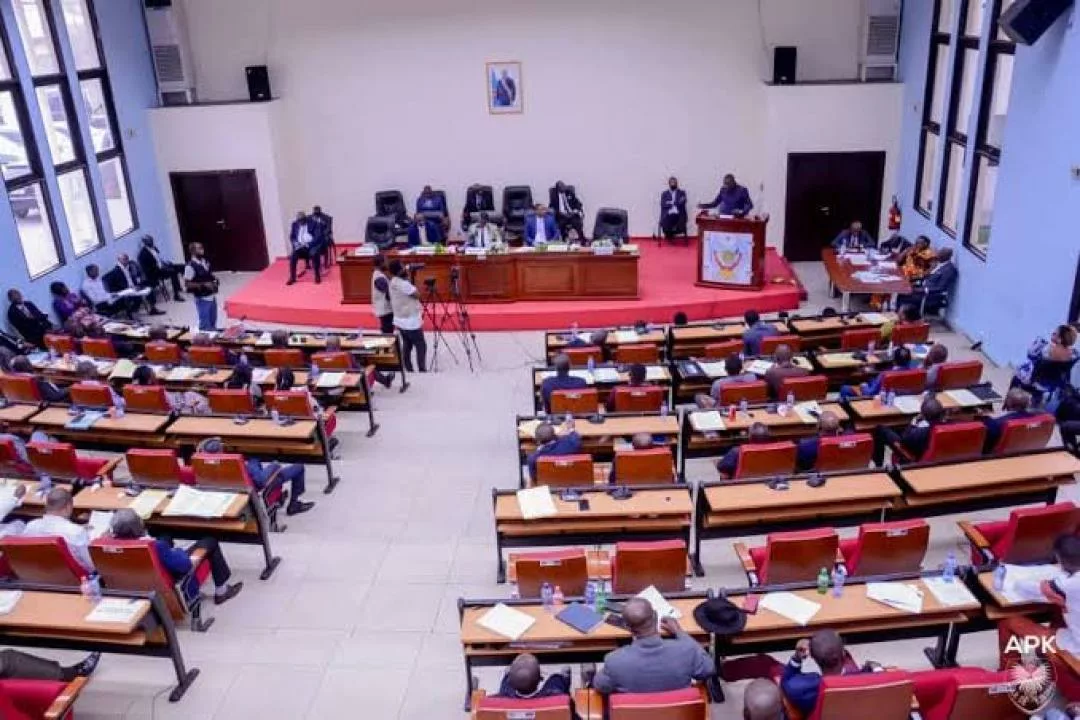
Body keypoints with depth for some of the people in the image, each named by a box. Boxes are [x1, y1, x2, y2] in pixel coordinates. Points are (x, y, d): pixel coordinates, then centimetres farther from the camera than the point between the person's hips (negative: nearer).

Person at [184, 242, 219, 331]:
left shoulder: (205, 262, 5)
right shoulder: (190, 266, -17)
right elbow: (187, 284, -16)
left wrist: (214, 281, -1)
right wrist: (203, 285, -22)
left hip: (212, 296, 7)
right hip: (202, 299, -7)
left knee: (213, 323, 20)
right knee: (205, 325, 2)